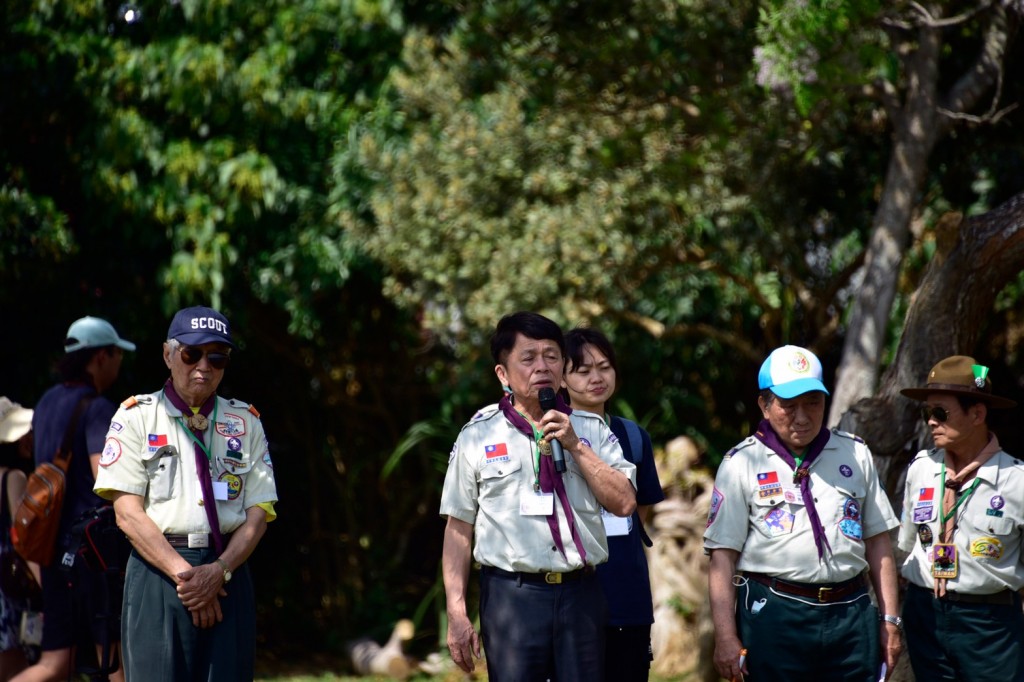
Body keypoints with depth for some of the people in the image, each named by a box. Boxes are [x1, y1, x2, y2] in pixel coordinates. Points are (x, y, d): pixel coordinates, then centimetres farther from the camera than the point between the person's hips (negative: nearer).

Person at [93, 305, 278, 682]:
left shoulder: (245, 422, 14)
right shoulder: (136, 417, 6)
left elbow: (259, 513, 7)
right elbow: (128, 512, -3)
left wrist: (219, 571, -10)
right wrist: (184, 573, -13)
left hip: (227, 574, 3)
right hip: (156, 570, -2)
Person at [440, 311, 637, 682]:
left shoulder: (591, 429, 10)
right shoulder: (478, 435, 4)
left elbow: (624, 502, 1)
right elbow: (459, 529, 3)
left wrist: (575, 446, -7)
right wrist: (457, 613, -2)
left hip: (580, 594, 2)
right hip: (512, 594, -2)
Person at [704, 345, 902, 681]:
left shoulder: (855, 454, 13)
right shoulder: (741, 463, 3)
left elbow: (877, 541, 15)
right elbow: (723, 556, -1)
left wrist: (890, 620, 10)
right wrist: (726, 637, -8)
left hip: (852, 614, 3)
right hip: (773, 615, -3)